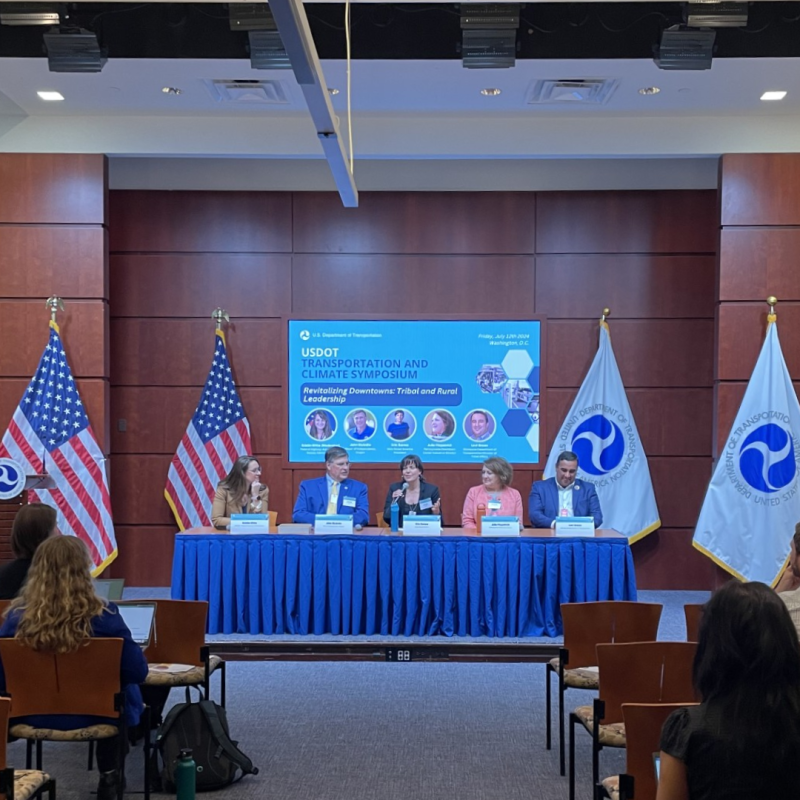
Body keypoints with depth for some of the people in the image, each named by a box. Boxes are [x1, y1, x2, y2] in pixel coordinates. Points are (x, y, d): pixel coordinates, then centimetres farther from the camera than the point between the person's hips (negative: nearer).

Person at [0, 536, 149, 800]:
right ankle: (110, 777, 42)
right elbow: (138, 671, -14)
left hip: (33, 716, 2)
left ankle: (109, 776, 44)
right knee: (127, 688, 31)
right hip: (92, 715, -2)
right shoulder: (103, 617, -22)